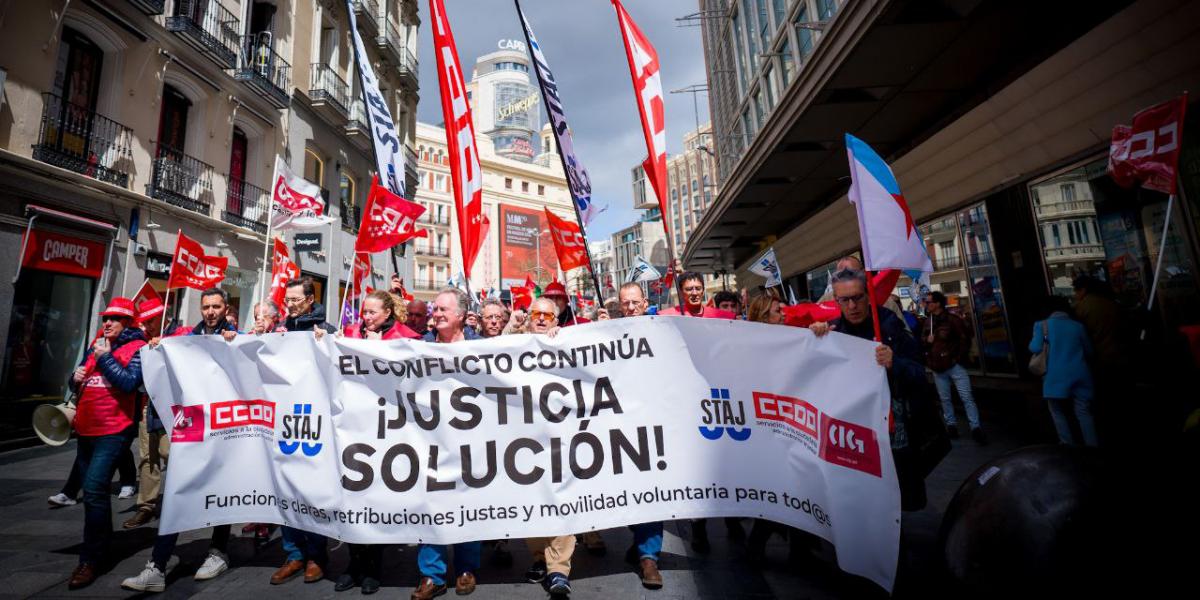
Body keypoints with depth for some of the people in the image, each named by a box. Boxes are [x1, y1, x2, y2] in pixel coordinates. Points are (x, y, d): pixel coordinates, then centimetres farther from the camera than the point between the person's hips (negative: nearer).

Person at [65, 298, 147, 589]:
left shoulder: (138, 348, -7)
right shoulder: (95, 346, 14)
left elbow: (129, 383, -20)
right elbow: (76, 382, 21)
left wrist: (105, 358, -13)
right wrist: (76, 378, -1)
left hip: (114, 431, -8)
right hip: (86, 430, 8)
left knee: (94, 489, -13)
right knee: (93, 491, 17)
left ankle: (90, 559, -3)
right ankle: (102, 542, 34)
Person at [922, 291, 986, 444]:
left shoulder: (952, 319, -9)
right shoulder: (927, 321, 7)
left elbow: (965, 338, -8)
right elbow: (922, 340, 18)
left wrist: (960, 357, -7)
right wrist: (927, 340, -5)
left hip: (954, 365, -5)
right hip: (937, 367, 5)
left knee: (966, 397, -4)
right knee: (945, 399, 12)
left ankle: (976, 428, 1)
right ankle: (951, 424, 23)